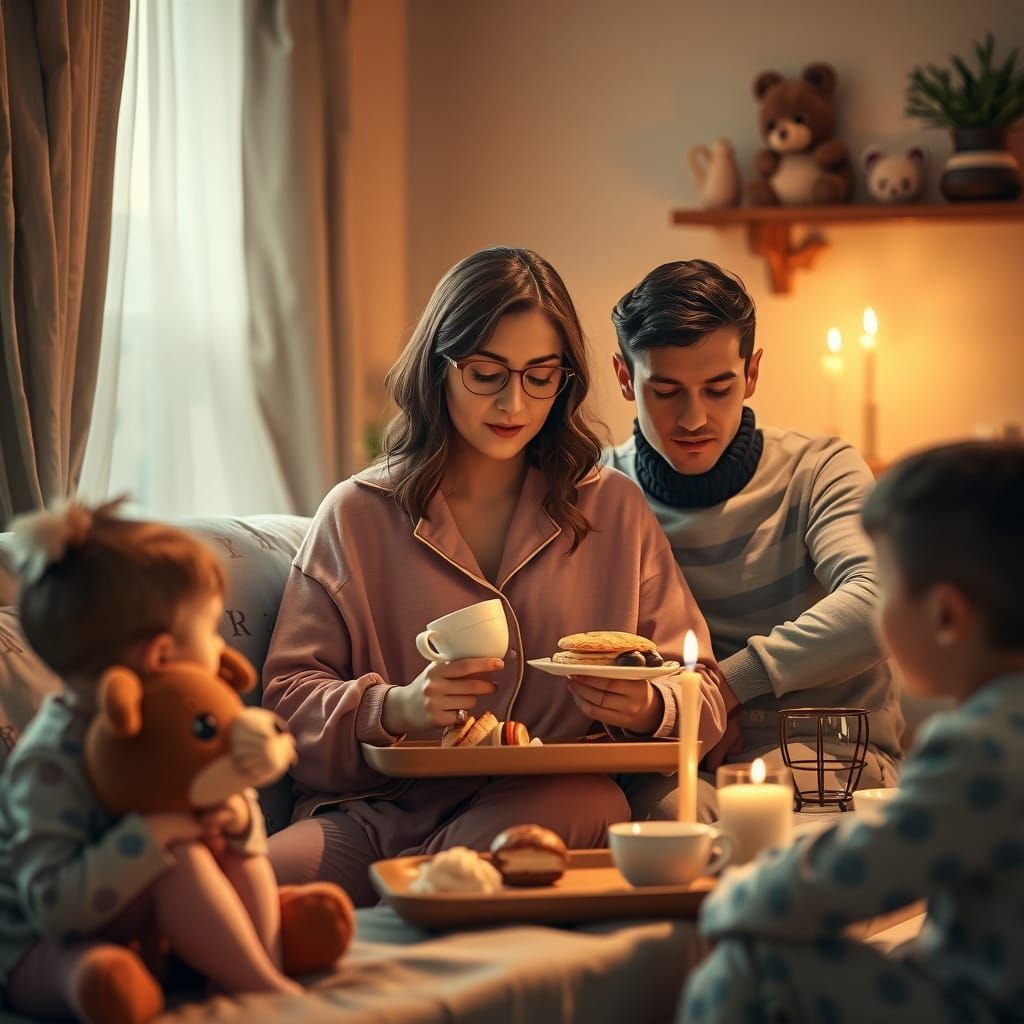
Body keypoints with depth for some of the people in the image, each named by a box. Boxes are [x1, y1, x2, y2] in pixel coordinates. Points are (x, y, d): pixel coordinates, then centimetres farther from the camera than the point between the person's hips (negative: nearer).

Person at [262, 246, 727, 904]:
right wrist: (393, 708, -14)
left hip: (555, 799, 3)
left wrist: (651, 709, -10)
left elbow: (705, 696, 15)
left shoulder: (614, 510, 16)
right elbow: (289, 697, 6)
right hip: (379, 805, -2)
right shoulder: (357, 515, 13)